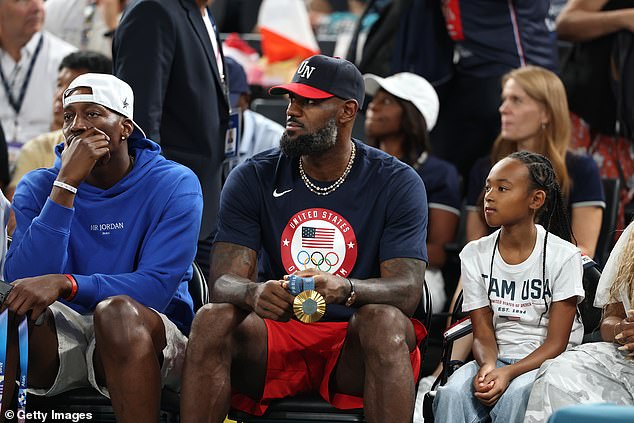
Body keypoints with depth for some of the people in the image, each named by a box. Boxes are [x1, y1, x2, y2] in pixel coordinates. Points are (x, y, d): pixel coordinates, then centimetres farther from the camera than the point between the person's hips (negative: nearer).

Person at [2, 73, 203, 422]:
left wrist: (64, 284, -29)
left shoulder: (174, 184, -3)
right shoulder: (39, 187, 4)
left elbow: (156, 288, -15)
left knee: (118, 311, -36)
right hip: (63, 338, 2)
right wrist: (66, 184, -17)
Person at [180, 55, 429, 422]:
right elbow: (223, 281, -6)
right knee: (212, 320, -28)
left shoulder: (398, 183, -2)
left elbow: (407, 288, -13)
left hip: (356, 348, -2)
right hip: (276, 340, 2)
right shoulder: (252, 179, 3)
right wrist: (254, 293, -33)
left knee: (383, 321, -35)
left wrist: (344, 289, -36)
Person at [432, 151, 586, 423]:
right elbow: (483, 334, 3)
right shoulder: (474, 255, 5)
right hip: (497, 358, 3)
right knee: (451, 394, -29)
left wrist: (510, 372, -24)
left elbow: (556, 343, -8)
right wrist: (487, 366, -21)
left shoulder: (563, 256, -6)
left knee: (515, 395, -36)